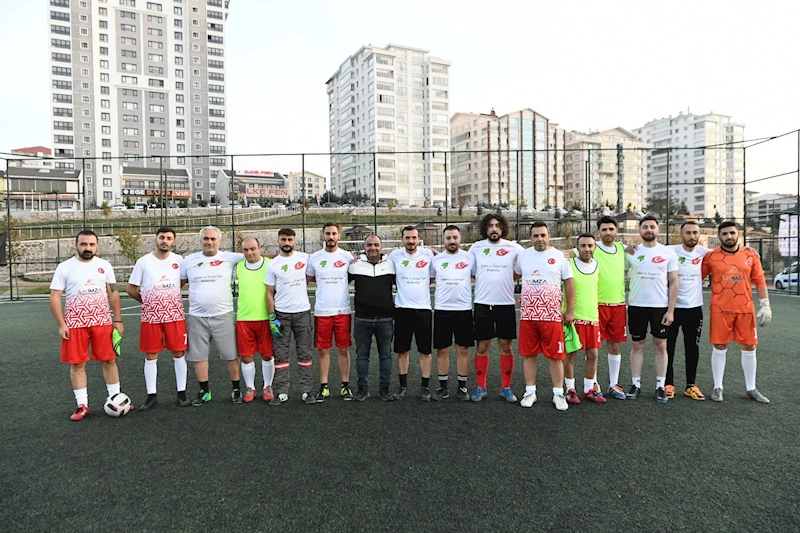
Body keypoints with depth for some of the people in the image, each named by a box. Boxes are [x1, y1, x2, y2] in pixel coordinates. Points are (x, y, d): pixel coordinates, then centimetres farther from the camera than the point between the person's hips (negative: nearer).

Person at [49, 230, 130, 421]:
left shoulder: (104, 265, 5)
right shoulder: (64, 267, -2)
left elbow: (113, 293, 8)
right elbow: (55, 297, -2)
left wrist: (118, 320, 4)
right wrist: (61, 325, -9)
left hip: (103, 322, 2)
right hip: (75, 324, -1)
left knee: (109, 360, 6)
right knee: (77, 364, 4)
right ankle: (82, 405, 15)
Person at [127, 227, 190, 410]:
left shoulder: (179, 260, 0)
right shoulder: (143, 261, -2)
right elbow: (131, 289, 5)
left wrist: (171, 297, 9)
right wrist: (147, 302, 8)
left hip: (175, 316, 0)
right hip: (151, 317, 0)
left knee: (178, 353, 5)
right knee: (150, 356, 5)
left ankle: (182, 393, 16)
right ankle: (151, 395, 16)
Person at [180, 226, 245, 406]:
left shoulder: (229, 258, -2)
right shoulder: (189, 260, 6)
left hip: (223, 316, -2)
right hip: (197, 317, 2)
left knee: (231, 355, 4)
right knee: (199, 356, 11)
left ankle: (236, 389, 20)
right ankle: (204, 392, 26)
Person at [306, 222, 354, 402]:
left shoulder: (347, 257, 1)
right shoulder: (314, 258, 4)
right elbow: (307, 278, 15)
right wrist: (328, 279, 0)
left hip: (343, 311, 0)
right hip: (322, 311, 1)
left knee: (343, 349, 6)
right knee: (323, 350, 7)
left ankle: (345, 385, 18)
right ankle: (323, 387, 18)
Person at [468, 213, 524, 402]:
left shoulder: (514, 248, -1)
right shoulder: (476, 248, 3)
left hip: (506, 304, 0)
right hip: (482, 304, 0)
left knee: (506, 347, 7)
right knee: (482, 347, 6)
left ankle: (506, 388, 21)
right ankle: (480, 387, 18)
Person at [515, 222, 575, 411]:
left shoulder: (559, 256, 1)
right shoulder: (523, 255, 7)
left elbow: (569, 283, 2)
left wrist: (570, 310, -2)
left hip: (552, 315, -2)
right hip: (527, 314, 2)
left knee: (555, 355, 3)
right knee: (528, 354, 7)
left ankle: (558, 394, 16)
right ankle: (530, 392, 18)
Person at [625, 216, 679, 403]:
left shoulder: (668, 253, 1)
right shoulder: (631, 252, 1)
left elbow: (673, 283, 0)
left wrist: (671, 310, -5)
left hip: (661, 307, 0)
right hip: (636, 306, 0)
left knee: (661, 346, 7)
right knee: (637, 345, 8)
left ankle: (660, 386, 16)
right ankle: (636, 384, 17)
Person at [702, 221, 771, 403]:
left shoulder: (751, 255, 5)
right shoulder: (711, 256, -2)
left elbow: (759, 281, 7)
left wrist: (765, 304, 1)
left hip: (746, 309, 3)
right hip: (720, 309, -2)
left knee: (749, 348, 10)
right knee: (719, 348, 3)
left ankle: (751, 389, 24)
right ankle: (717, 387, 14)